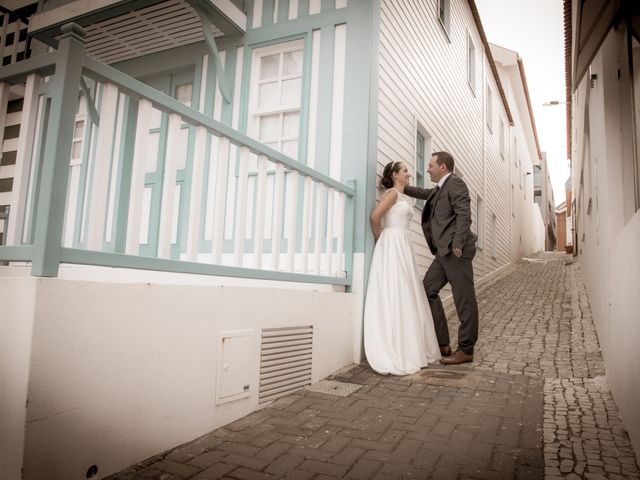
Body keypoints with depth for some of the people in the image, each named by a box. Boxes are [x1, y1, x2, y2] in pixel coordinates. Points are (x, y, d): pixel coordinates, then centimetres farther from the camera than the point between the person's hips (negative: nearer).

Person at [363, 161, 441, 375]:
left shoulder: (401, 196, 22)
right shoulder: (392, 192, -6)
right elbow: (375, 216, -18)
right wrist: (379, 238, -5)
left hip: (403, 247, 10)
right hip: (393, 246, -10)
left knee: (405, 297, 10)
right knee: (394, 297, -9)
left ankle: (407, 350, 18)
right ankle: (394, 355, -5)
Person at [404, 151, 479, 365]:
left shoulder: (455, 183, -6)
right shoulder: (440, 189, 21)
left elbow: (464, 214, -17)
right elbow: (423, 193, 42)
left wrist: (458, 245, -23)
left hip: (455, 251, -10)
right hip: (443, 252, 10)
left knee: (464, 299, -2)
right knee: (428, 290, 8)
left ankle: (466, 350, 7)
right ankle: (441, 343, 14)